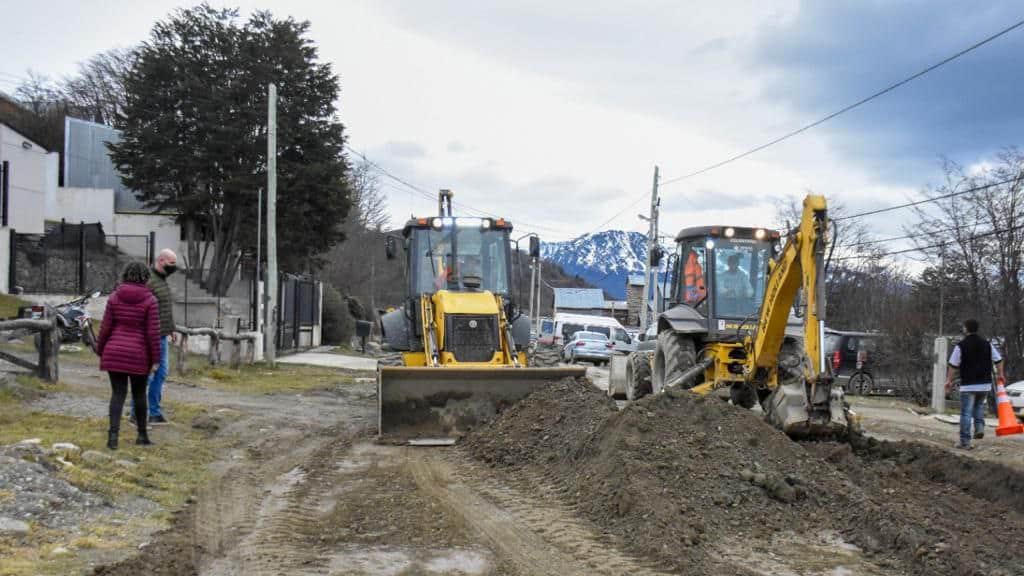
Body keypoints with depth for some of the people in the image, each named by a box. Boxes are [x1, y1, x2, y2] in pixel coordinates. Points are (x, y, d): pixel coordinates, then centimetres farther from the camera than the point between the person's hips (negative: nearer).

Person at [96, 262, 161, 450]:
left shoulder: (114, 297, -2)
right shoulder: (150, 300, -8)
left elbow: (105, 328, -2)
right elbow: (153, 332, -11)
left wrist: (100, 351, 10)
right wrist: (155, 360, -5)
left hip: (114, 353, 1)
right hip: (138, 356, -1)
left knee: (118, 394, 4)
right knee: (139, 393, 14)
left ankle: (113, 434, -12)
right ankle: (142, 434, 22)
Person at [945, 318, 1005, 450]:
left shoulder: (961, 346, -8)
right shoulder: (987, 344, 5)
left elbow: (953, 365, -8)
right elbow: (998, 360, 10)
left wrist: (949, 380, 2)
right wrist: (1001, 374, 25)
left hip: (968, 385, -4)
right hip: (985, 384, 4)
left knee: (966, 413, 0)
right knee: (979, 406, 27)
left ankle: (965, 441, 0)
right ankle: (980, 428, 7)